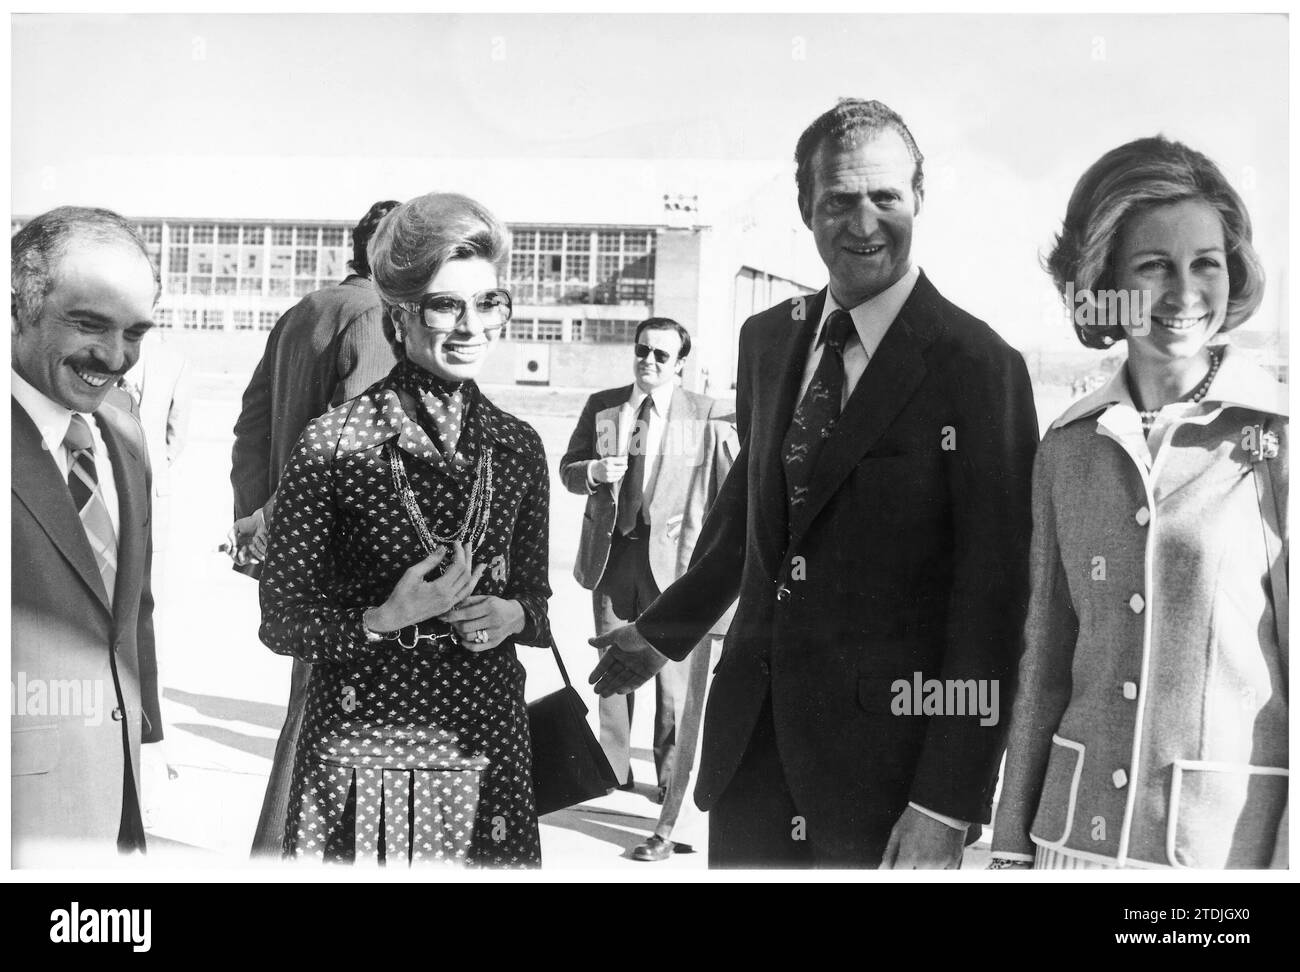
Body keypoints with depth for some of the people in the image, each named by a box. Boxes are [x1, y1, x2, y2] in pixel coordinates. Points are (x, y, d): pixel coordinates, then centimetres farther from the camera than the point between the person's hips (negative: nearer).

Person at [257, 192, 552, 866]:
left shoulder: (517, 446, 3)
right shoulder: (333, 443, -8)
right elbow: (281, 621, -4)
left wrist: (513, 615, -7)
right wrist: (384, 620, -19)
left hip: (488, 744, 3)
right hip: (362, 748, -3)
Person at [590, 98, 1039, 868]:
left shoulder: (979, 366, -13)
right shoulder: (768, 338, 5)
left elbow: (992, 599, -13)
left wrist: (948, 807, -14)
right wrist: (662, 633, 24)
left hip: (886, 761, -5)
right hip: (752, 740, 5)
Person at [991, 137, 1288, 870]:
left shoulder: (1275, 441, -7)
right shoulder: (1068, 449, 3)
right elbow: (1046, 661, 7)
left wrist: (1285, 860, -12)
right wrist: (1014, 843, 8)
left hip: (1236, 837, -3)